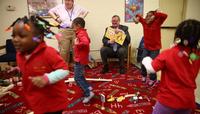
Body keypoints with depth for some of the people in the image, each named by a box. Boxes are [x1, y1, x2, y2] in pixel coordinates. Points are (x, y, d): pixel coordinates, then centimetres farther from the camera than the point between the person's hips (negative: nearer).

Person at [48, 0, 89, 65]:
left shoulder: (78, 7, 9)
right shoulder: (60, 7, 9)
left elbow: (86, 11, 24)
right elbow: (50, 11, 20)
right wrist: (56, 19, 7)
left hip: (76, 31, 1)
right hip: (64, 31, 0)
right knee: (64, 50, -2)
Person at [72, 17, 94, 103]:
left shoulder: (81, 34, -21)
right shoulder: (83, 32, 10)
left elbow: (86, 42, -41)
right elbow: (87, 40, 27)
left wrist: (77, 44, -27)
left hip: (80, 59, -10)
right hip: (80, 58, 10)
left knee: (77, 78, -3)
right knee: (80, 76, 23)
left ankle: (88, 93, 3)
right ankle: (88, 87, 34)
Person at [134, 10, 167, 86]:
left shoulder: (157, 23, -11)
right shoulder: (144, 22, 1)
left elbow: (164, 16, -27)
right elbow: (139, 17, 16)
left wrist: (155, 15, -26)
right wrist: (137, 18, -4)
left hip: (155, 48, -4)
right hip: (146, 47, 5)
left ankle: (153, 79, 19)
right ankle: (144, 75, 33)